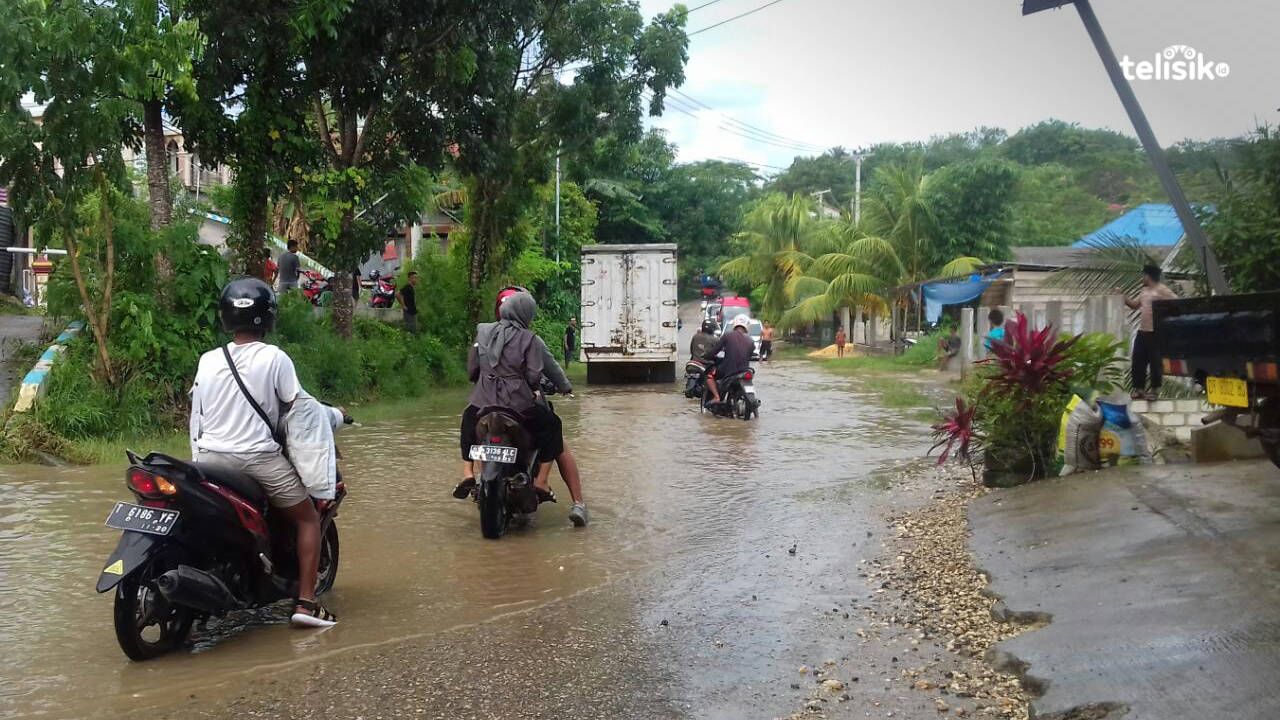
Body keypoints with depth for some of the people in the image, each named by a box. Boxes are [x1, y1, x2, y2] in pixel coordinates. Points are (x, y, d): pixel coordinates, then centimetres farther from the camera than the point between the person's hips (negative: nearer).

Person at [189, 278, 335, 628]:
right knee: (308, 518, 11)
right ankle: (305, 602, 2)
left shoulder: (208, 360, 4)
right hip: (258, 458, -4)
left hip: (210, 457, 4)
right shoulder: (274, 358, -8)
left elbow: (196, 419, 11)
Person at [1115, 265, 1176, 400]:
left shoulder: (1162, 289, -10)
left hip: (1156, 333, -8)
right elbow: (1135, 305, 28)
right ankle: (1138, 389, 14)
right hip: (1142, 331, 9)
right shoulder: (1144, 291, 17)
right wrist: (1122, 295, 20)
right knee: (1138, 360, 8)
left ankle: (1155, 390, 5)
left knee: (1155, 361, -2)